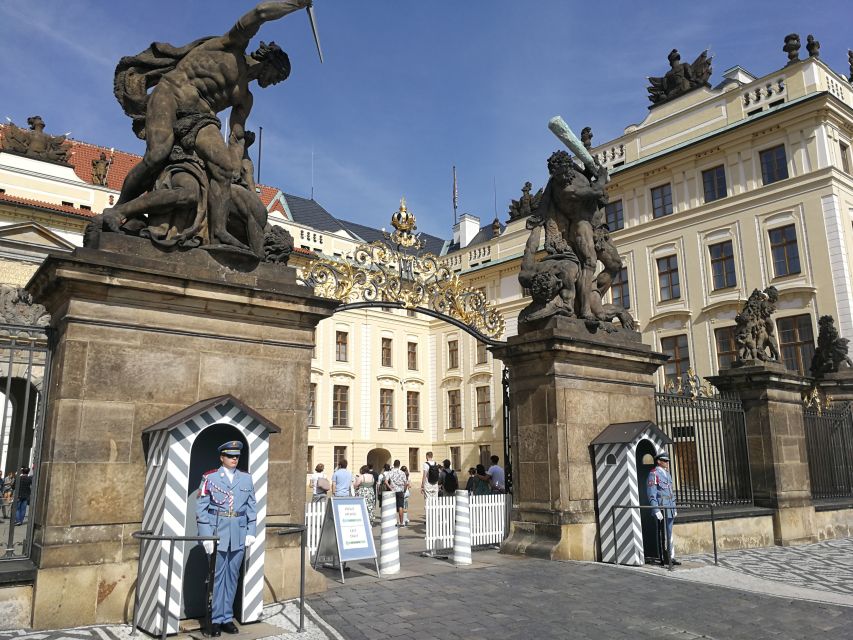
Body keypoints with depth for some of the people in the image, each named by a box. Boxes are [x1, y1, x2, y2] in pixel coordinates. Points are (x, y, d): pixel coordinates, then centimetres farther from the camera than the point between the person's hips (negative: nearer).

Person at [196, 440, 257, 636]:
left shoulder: (246, 478, 7)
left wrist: (251, 532, 3)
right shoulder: (209, 478, -2)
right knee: (217, 575, 2)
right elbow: (201, 508, -4)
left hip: (239, 533, 3)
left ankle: (227, 618, 20)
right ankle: (216, 619, 14)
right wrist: (206, 536, -9)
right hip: (217, 531, -3)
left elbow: (251, 508, 10)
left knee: (232, 575, 9)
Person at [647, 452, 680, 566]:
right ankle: (665, 558, 0)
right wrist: (656, 510, -19)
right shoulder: (654, 474, -9)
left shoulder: (667, 473, 17)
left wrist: (674, 508, 19)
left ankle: (669, 557, 17)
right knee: (665, 534, -5)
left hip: (669, 508, 8)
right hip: (662, 508, -8)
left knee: (668, 533, 11)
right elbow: (651, 494, -14)